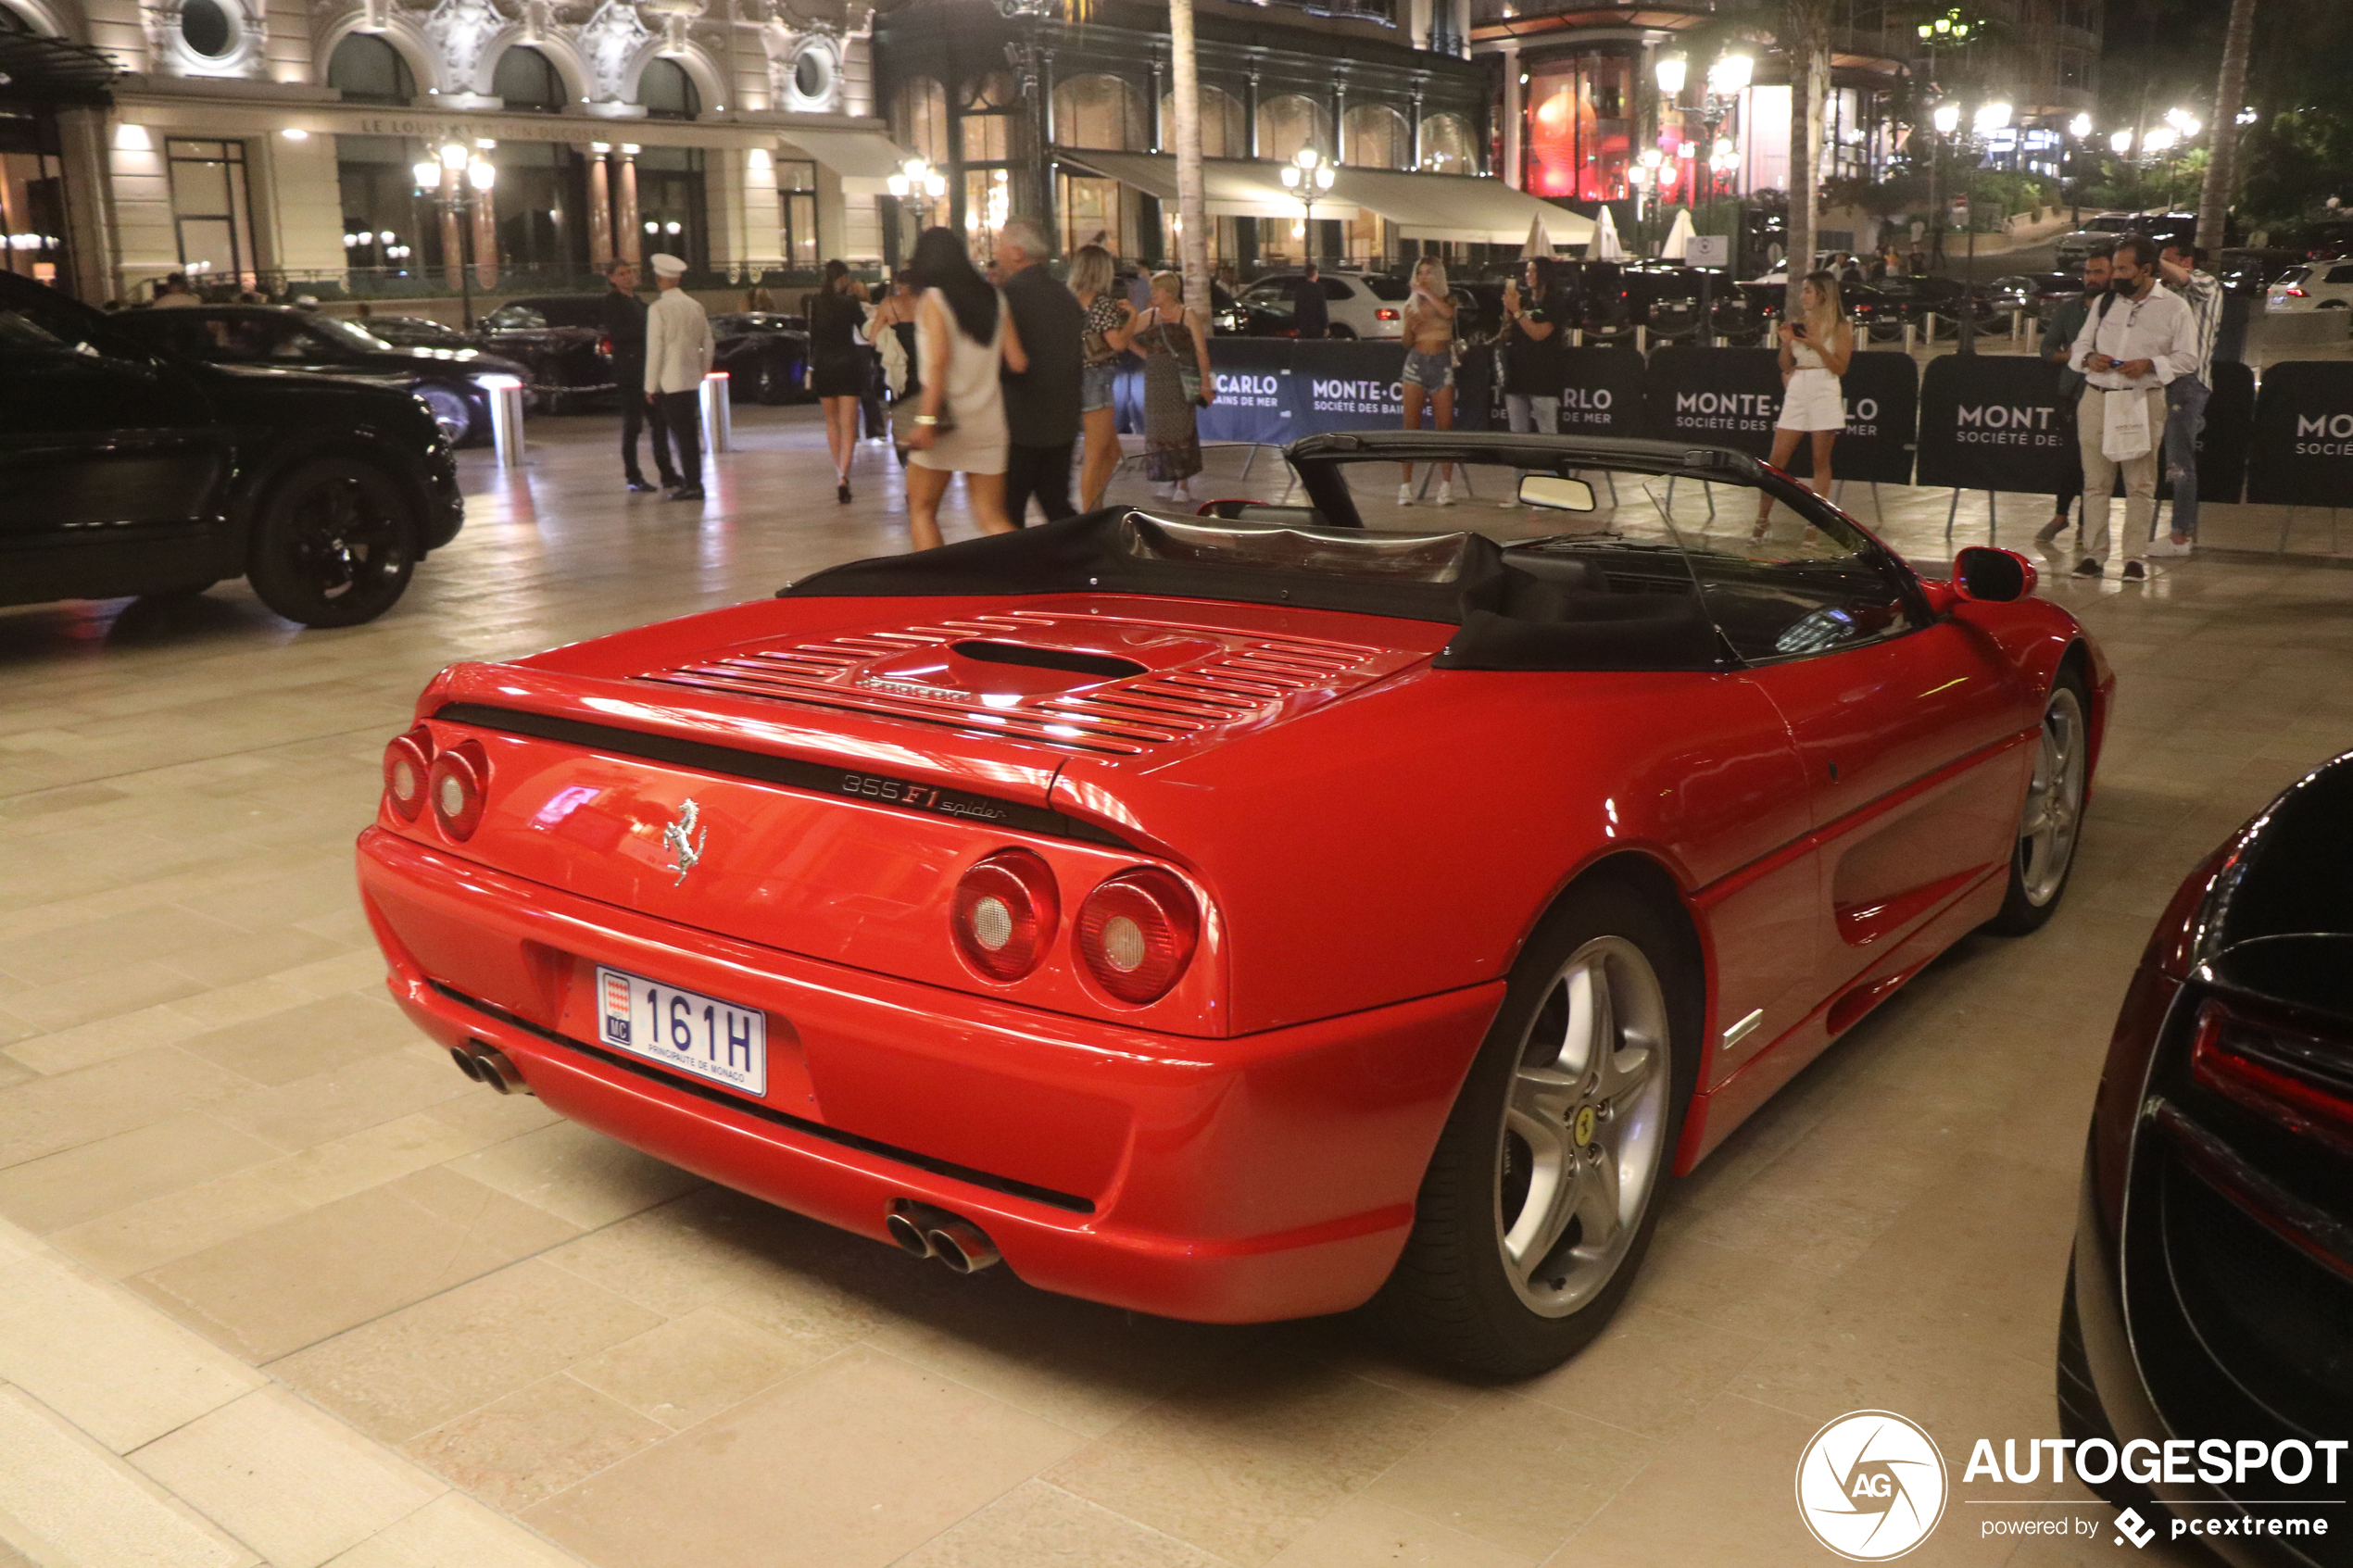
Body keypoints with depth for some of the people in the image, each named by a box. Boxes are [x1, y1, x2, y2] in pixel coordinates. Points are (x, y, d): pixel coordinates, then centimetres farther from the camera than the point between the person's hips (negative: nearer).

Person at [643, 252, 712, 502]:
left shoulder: (659, 308, -11)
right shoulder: (695, 305, 7)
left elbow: (655, 350, -12)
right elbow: (707, 344, 11)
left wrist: (651, 386, -7)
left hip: (670, 382, -6)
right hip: (692, 380, 6)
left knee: (681, 433, -3)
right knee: (690, 432, 13)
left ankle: (692, 485, -3)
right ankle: (693, 480, 18)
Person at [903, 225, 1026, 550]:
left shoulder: (933, 300, -5)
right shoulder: (994, 299, 9)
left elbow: (939, 361, -17)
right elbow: (1018, 362, 6)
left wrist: (926, 419, -21)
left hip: (945, 417, -5)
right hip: (989, 421, 5)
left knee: (921, 510, 10)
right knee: (992, 517, 7)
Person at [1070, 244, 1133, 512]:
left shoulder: (1073, 300, 10)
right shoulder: (1101, 302, -13)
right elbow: (1118, 342, -18)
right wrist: (1132, 316, -2)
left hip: (1081, 377, 9)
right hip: (1096, 379, -9)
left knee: (1112, 452, 18)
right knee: (1096, 456, -2)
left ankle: (1093, 511, 21)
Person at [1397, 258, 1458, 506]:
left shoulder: (1447, 300, 7)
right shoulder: (1411, 304, 11)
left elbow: (1448, 312, -19)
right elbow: (1407, 343, 10)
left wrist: (1426, 292, -14)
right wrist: (1408, 327, -9)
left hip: (1441, 364, -1)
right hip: (1416, 362, 1)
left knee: (1445, 425, -3)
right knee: (1411, 425, -4)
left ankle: (1446, 486, -1)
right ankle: (1407, 484, -4)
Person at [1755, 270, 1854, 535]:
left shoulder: (1840, 328, -1)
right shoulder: (1798, 324, 11)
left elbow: (1840, 367, -8)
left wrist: (1818, 345, -18)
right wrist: (1786, 342, -4)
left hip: (1825, 393, -4)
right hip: (1796, 392, 4)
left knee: (1821, 460, 0)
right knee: (1777, 458, 1)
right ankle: (1762, 518, 8)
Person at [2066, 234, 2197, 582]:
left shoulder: (2173, 307, 2)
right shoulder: (2104, 303, 12)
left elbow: (2188, 358, 1)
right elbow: (2081, 344, 19)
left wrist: (2150, 365, -15)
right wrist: (2088, 358, -4)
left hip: (2143, 401, -3)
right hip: (2097, 398, 3)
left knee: (2140, 483, -1)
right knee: (2095, 481, 3)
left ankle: (2135, 557, 4)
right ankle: (2093, 554, 8)